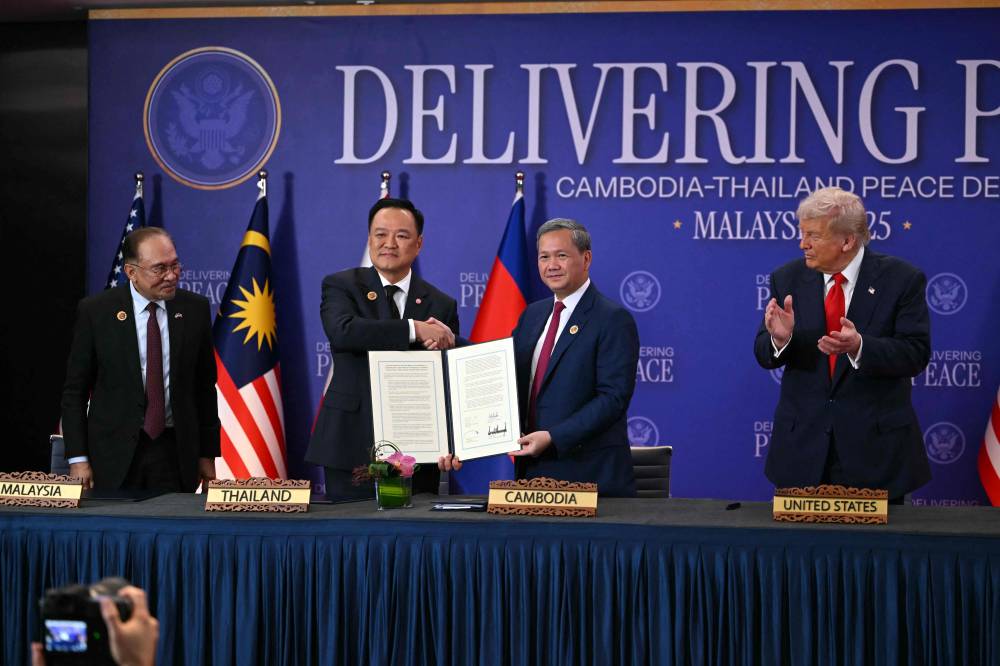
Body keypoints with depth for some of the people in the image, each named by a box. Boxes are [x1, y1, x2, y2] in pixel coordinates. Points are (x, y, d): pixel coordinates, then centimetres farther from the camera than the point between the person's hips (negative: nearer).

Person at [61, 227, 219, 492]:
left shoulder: (195, 309, 2)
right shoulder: (95, 311, -4)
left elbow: (205, 387, 8)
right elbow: (74, 390, -1)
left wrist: (208, 453, 8)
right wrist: (77, 459, -6)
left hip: (176, 451, 2)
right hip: (115, 453, -1)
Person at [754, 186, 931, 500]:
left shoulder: (901, 279, -7)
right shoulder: (788, 279, 2)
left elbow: (915, 354, -13)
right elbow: (764, 354, 1)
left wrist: (859, 346, -30)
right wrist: (780, 338, -23)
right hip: (803, 445, 2)